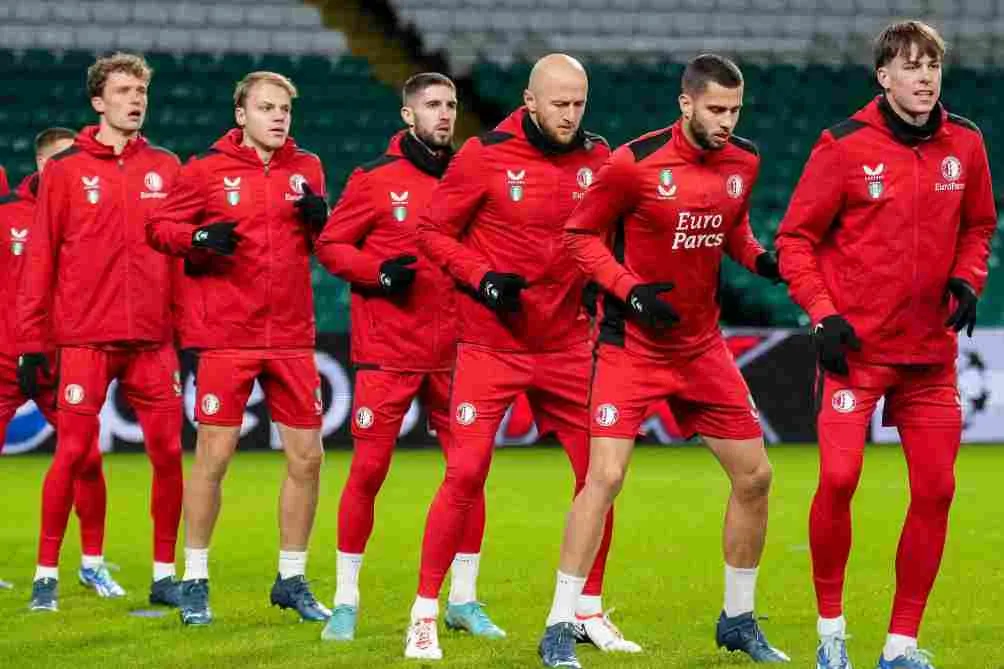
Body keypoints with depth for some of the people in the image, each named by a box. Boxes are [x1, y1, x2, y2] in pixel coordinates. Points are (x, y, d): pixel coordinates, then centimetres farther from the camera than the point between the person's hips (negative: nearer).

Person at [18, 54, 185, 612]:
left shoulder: (166, 168, 10)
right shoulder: (66, 171, 2)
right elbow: (40, 261, 1)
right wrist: (32, 343, -2)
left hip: (153, 340, 3)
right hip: (84, 340, -3)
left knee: (168, 452, 1)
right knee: (73, 454, -5)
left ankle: (165, 575, 12)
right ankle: (47, 575, 6)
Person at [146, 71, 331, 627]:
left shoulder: (306, 168, 9)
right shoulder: (207, 170, -2)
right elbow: (159, 226, 1)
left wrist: (318, 218, -5)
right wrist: (199, 237, -18)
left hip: (291, 337, 4)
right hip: (226, 339, -4)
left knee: (306, 456, 4)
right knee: (214, 455, -4)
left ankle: (292, 579, 19)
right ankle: (195, 581, 8)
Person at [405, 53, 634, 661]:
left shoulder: (597, 158, 2)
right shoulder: (485, 156, -10)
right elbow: (434, 231, -4)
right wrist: (481, 277, -17)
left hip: (567, 345, 4)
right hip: (492, 346, -4)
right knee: (466, 474, -10)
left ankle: (590, 611, 20)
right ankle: (425, 616, 0)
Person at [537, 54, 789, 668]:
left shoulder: (743, 161, 0)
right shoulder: (636, 162, -16)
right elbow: (581, 235, -7)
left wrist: (758, 257, -3)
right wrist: (630, 291, -19)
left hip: (703, 346, 6)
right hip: (632, 346, -6)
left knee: (754, 475, 5)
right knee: (605, 476, -15)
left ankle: (738, 620, 22)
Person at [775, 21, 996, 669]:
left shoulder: (965, 143, 2)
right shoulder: (845, 146, -10)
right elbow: (796, 238, -4)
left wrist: (967, 279, -1)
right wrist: (824, 315, -14)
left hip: (931, 350, 4)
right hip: (856, 345, -4)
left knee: (935, 490, 2)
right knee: (838, 479, -15)